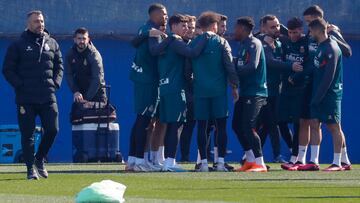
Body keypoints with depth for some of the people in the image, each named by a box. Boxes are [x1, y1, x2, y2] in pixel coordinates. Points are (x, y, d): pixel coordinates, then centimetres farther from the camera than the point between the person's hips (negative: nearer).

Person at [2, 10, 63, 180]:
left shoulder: (52, 44, 13)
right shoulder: (18, 45, 3)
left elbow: (59, 66, 20)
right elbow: (7, 69, 2)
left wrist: (55, 83, 4)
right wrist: (20, 85, -8)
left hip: (48, 96, 3)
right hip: (26, 98, -3)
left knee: (52, 129, -4)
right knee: (27, 134, -1)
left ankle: (39, 159, 19)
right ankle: (31, 168, 7)